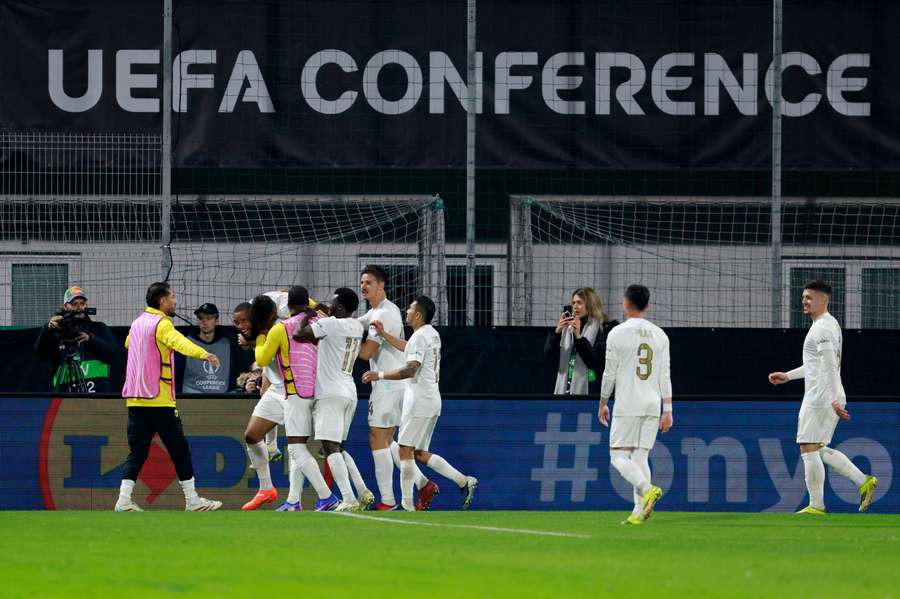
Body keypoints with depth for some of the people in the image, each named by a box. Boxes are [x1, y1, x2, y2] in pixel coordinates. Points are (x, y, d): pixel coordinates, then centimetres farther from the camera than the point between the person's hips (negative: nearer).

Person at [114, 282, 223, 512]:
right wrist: (202, 354, -48)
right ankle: (192, 500, 6)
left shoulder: (137, 323, 14)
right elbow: (179, 342, -31)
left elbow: (128, 343, 37)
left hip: (135, 398, 7)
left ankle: (124, 500, -8)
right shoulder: (161, 324, -10)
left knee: (137, 452, 5)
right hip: (159, 400, -7)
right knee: (180, 449, 2)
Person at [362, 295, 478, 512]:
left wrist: (380, 375, -21)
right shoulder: (432, 334, 16)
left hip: (419, 402, -10)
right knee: (420, 453, 13)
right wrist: (384, 334, 31)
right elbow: (408, 348, 34)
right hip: (432, 402, 10)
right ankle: (464, 482, 6)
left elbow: (410, 369, -24)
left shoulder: (420, 336, -14)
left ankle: (407, 504, -7)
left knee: (405, 450, -6)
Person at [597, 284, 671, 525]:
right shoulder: (659, 335, 8)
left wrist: (603, 404, 8)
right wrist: (667, 410, 8)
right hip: (653, 406, 5)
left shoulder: (618, 333, -5)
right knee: (641, 456, 8)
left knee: (618, 455, -1)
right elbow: (665, 376, 6)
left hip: (627, 406, -5)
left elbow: (610, 373, -3)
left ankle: (647, 489, -25)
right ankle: (639, 512, 0)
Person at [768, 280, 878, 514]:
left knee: (809, 448, -6)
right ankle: (864, 482, 8)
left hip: (820, 398, -10)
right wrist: (788, 376, 31)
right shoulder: (830, 325, 19)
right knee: (819, 450, 14)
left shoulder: (822, 328, -14)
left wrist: (835, 399, -29)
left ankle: (816, 505, -6)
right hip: (827, 398, 10)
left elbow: (830, 366, -23)